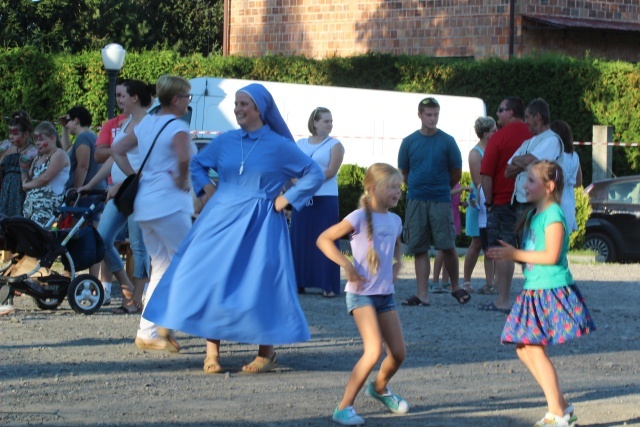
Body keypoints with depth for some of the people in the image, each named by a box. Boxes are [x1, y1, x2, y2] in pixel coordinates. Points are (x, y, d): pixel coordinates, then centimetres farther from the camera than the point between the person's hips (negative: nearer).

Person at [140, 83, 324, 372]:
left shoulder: (280, 146, -2)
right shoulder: (225, 142, 8)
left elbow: (315, 175, 0)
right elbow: (197, 164, 24)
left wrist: (286, 199, -6)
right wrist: (206, 189, 7)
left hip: (259, 227, -4)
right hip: (221, 220, 4)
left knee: (258, 287, -5)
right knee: (210, 280, -3)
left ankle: (266, 353, 9)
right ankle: (212, 352, 4)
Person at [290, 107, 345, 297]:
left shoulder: (334, 145, 3)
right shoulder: (300, 144, 13)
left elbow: (331, 171, -8)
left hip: (326, 199, -3)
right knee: (300, 240, 2)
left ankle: (329, 286, -4)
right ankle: (299, 282, 7)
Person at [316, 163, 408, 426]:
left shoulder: (395, 221, 8)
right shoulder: (360, 217, -13)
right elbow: (324, 239, -13)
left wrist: (397, 264, 12)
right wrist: (346, 265, -22)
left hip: (385, 294, 7)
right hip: (361, 293, -7)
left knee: (398, 353, 10)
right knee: (374, 350, -21)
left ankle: (379, 387, 41)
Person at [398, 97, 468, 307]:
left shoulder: (447, 141, 0)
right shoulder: (409, 142, 5)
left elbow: (456, 173, 8)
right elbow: (403, 173, 15)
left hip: (441, 201, -2)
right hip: (416, 201, 2)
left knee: (447, 246, -6)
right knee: (419, 249, 2)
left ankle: (455, 287, 14)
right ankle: (422, 295, 5)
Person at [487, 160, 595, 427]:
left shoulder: (553, 214, -13)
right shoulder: (532, 215, 16)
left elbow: (551, 255, -21)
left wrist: (515, 254, -16)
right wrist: (506, 254, 2)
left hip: (551, 292, -10)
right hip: (533, 291, 10)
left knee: (535, 349, -9)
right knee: (524, 349, 10)